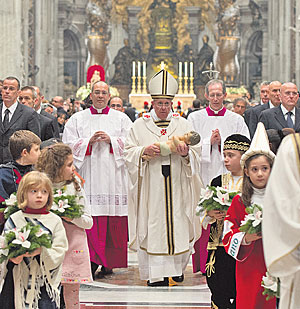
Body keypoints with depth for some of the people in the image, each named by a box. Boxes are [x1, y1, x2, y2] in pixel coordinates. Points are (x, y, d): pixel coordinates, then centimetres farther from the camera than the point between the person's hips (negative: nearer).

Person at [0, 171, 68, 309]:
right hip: (18, 280, 1)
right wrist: (13, 257, -17)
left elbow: (60, 251, -3)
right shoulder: (14, 219, 6)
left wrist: (42, 251, -21)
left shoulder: (54, 221, 3)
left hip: (45, 281, -1)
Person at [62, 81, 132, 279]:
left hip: (113, 177, 0)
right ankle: (92, 260, -2)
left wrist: (111, 140, -9)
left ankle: (109, 262, 7)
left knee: (114, 222, -2)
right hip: (88, 176, 0)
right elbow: (68, 144, 4)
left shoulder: (121, 119, 12)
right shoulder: (77, 119, 12)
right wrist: (89, 141, -9)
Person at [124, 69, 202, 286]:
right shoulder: (140, 125, 6)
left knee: (178, 225, 2)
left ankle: (176, 268, 16)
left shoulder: (183, 124, 9)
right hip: (151, 186, -1)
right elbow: (129, 153, 3)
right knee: (152, 225, -4)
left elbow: (197, 153, 7)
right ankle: (155, 273, 1)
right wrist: (144, 151, -16)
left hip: (177, 186, 1)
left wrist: (186, 153, -14)